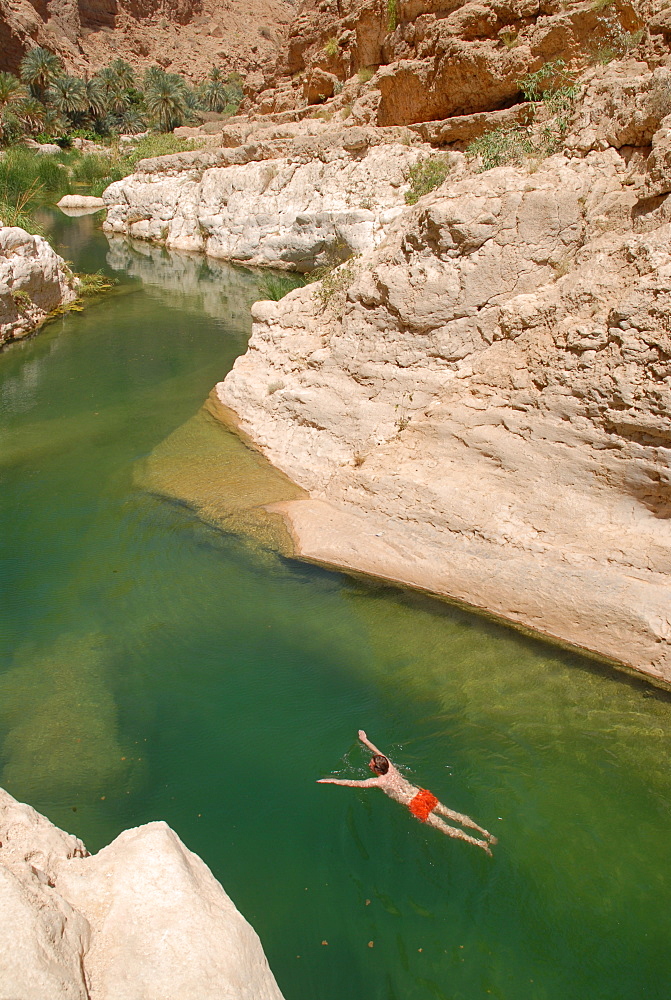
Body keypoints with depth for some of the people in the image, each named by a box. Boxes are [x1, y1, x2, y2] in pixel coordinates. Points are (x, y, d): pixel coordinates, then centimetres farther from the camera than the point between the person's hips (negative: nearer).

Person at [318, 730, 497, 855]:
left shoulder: (378, 781, -8)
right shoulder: (390, 766, 8)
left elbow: (355, 783, -6)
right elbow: (377, 751, 26)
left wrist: (332, 781, 1)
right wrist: (365, 740, 38)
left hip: (416, 805, -7)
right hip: (423, 794, 7)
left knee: (444, 827, -7)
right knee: (451, 814, 7)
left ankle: (479, 842, -14)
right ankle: (484, 832, 2)